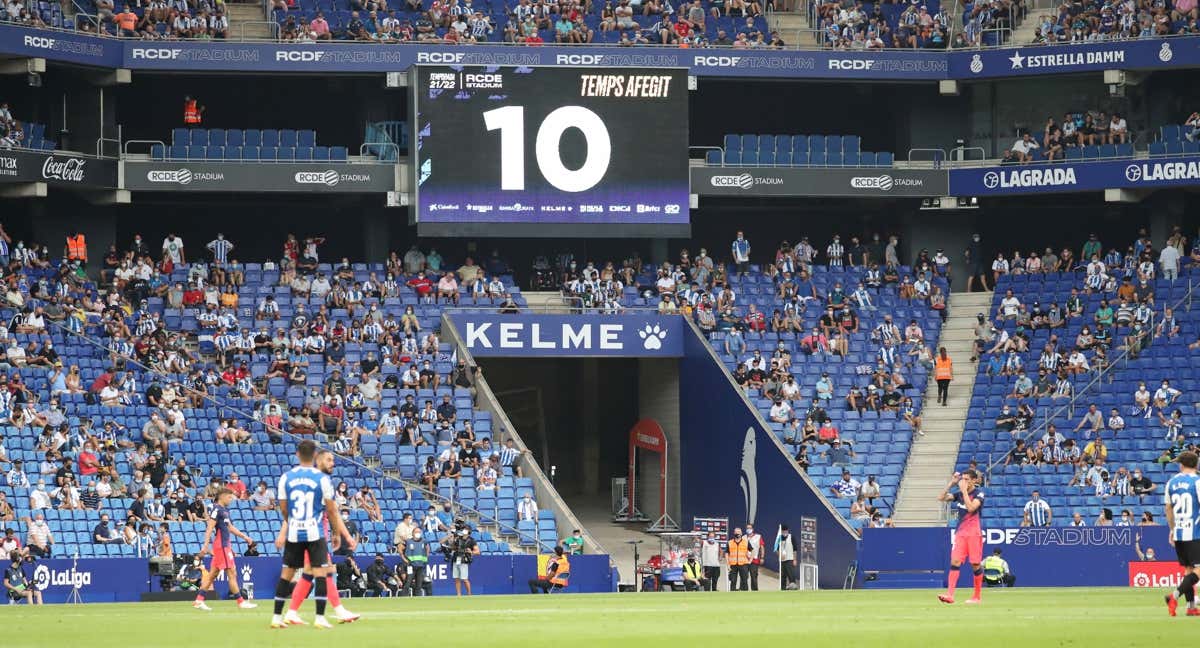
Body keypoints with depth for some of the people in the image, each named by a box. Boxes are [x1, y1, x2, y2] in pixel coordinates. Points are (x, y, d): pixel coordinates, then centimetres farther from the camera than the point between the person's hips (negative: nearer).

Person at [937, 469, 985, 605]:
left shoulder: (979, 493, -6)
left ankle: (977, 596, 13)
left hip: (974, 533, -4)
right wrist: (951, 483, -1)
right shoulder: (959, 494, 10)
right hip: (960, 532, 4)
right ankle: (949, 595, -16)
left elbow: (971, 507, -21)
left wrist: (964, 490, -18)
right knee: (955, 561, -9)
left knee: (975, 564, 1)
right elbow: (941, 497, 6)